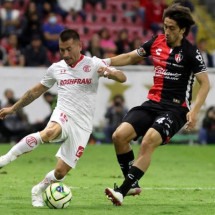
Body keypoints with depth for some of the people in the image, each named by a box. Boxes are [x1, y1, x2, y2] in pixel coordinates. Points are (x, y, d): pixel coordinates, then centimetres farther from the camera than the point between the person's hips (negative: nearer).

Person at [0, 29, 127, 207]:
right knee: (49, 132, -38)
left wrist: (109, 72, -30)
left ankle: (39, 190, 25)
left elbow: (123, 78, -7)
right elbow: (36, 91, 25)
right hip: (63, 117, 0)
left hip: (82, 126, 0)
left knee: (61, 171, -5)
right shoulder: (56, 68, 11)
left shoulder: (93, 64, 1)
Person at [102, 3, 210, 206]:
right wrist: (106, 62, 6)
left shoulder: (190, 52, -9)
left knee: (148, 141, -28)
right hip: (152, 103, 6)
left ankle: (122, 191, -26)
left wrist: (194, 111, -21)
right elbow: (131, 57, 19)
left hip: (175, 108, -6)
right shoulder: (157, 42, 6)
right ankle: (132, 184, 6)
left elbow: (205, 84, -8)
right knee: (119, 135, -12)